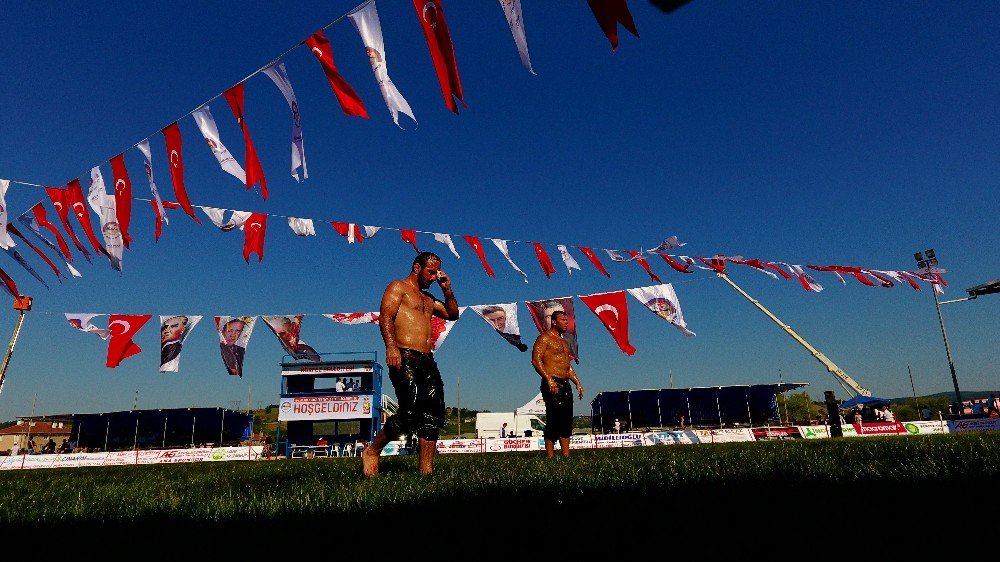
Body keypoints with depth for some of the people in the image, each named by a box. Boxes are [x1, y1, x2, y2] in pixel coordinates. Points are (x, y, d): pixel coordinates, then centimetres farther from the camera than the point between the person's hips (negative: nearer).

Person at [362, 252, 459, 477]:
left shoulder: (427, 298, 28)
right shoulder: (398, 287, 4)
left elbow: (453, 314, 31)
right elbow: (385, 317, -12)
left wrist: (447, 289, 19)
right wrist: (391, 347, -27)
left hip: (427, 361, 9)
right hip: (405, 359, -8)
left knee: (434, 415, 0)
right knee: (410, 412, -16)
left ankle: (426, 470, 5)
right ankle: (372, 452, 4)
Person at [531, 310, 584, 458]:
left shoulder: (563, 342, 23)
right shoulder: (545, 338, -5)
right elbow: (536, 360, -16)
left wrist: (577, 383, 20)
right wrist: (548, 379, -25)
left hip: (565, 385, 9)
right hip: (552, 384, -9)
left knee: (567, 422, 8)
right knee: (554, 421, -10)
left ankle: (566, 456, 13)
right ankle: (549, 457, -5)